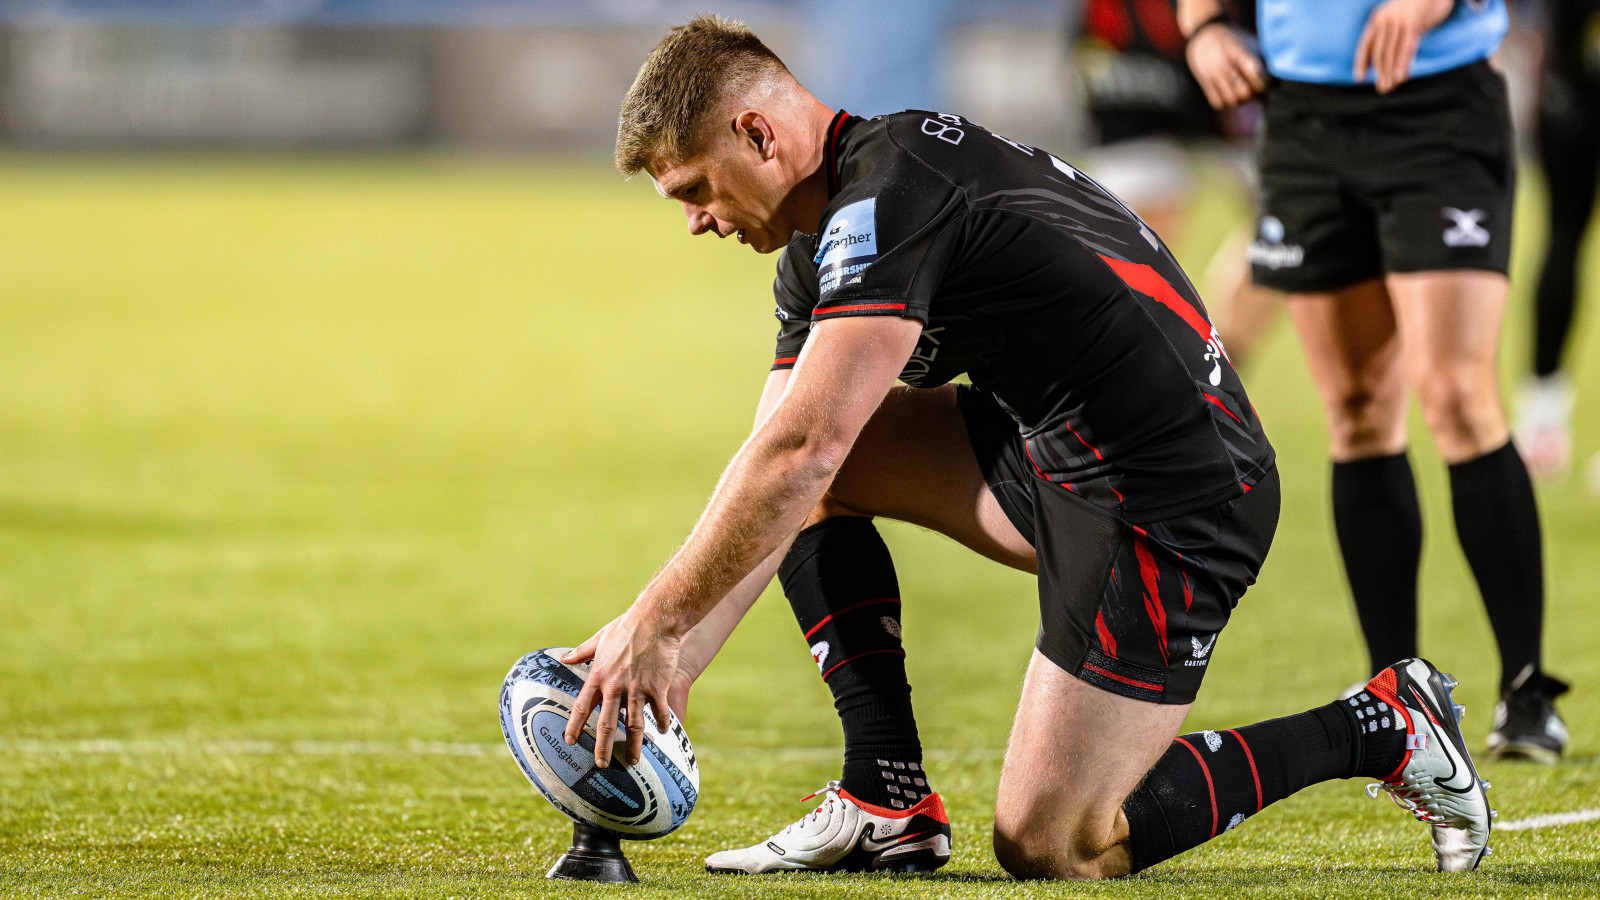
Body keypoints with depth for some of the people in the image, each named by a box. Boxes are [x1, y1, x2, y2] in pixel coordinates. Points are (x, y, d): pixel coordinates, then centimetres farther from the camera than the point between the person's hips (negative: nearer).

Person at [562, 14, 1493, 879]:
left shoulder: (890, 192, -19)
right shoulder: (820, 246, 12)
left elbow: (802, 453, -26)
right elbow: (780, 476, 12)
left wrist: (654, 625, -21)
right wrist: (671, 661, 2)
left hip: (1173, 505, -10)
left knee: (1048, 849, -7)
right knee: (805, 473, 7)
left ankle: (1379, 729, 5)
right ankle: (890, 803, 8)